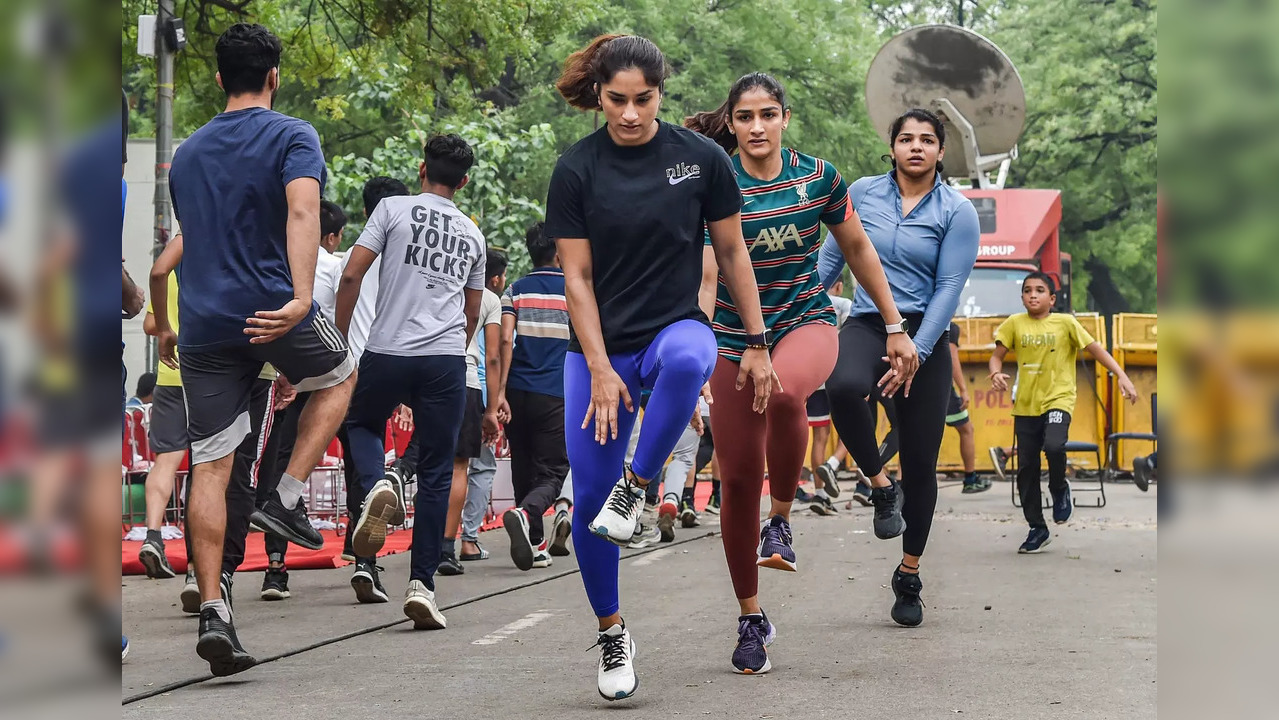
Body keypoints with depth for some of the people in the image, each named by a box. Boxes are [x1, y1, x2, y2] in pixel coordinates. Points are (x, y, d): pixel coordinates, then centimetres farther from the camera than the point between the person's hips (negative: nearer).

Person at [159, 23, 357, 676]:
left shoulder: (187, 152, 17)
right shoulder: (291, 137, -1)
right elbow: (302, 210, -20)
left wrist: (163, 325, 34)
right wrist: (301, 297, -32)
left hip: (203, 326, 4)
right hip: (271, 310, -4)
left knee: (209, 468, 3)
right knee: (339, 377, 27)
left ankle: (212, 612, -5)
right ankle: (287, 499, 11)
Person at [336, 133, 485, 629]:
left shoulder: (394, 209, 3)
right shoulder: (473, 235, 15)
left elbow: (352, 275, -5)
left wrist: (339, 337, 5)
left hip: (387, 351, -2)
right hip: (447, 358, 2)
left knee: (362, 423, 25)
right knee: (436, 473, 6)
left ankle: (375, 485, -8)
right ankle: (422, 583, 0)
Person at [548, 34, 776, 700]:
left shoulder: (701, 158, -4)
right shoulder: (576, 170, -4)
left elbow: (731, 253, 5)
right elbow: (577, 277, -3)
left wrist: (756, 344, 3)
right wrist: (600, 369, -10)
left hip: (676, 327, -1)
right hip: (599, 348, 1)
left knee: (687, 359, -40)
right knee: (587, 499, -4)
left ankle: (636, 486, -19)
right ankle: (612, 635, 15)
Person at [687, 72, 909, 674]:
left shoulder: (817, 176, -2)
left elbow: (857, 249, 11)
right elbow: (704, 277, -13)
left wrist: (895, 327, 12)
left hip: (806, 321, 0)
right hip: (735, 337, 0)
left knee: (785, 391, -37)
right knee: (739, 479, -1)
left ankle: (782, 520, -13)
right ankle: (750, 619, 17)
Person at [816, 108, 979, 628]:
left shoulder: (957, 211, -5)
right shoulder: (862, 193, 3)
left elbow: (949, 289, -9)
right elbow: (831, 259, 11)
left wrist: (915, 354, -18)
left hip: (925, 334, 0)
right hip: (866, 325, 1)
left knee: (920, 462, 4)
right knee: (844, 387, -37)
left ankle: (909, 576, 21)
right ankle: (880, 486, -13)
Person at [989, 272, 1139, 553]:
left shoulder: (1065, 322, -2)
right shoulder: (1015, 324, 2)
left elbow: (1095, 349, -1)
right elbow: (997, 355, 3)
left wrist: (1122, 376, -10)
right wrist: (996, 373, -19)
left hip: (1058, 400, -3)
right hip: (1025, 404, 3)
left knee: (1054, 446, -30)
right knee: (1026, 468, 5)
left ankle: (1059, 489, 3)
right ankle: (1037, 529, 19)